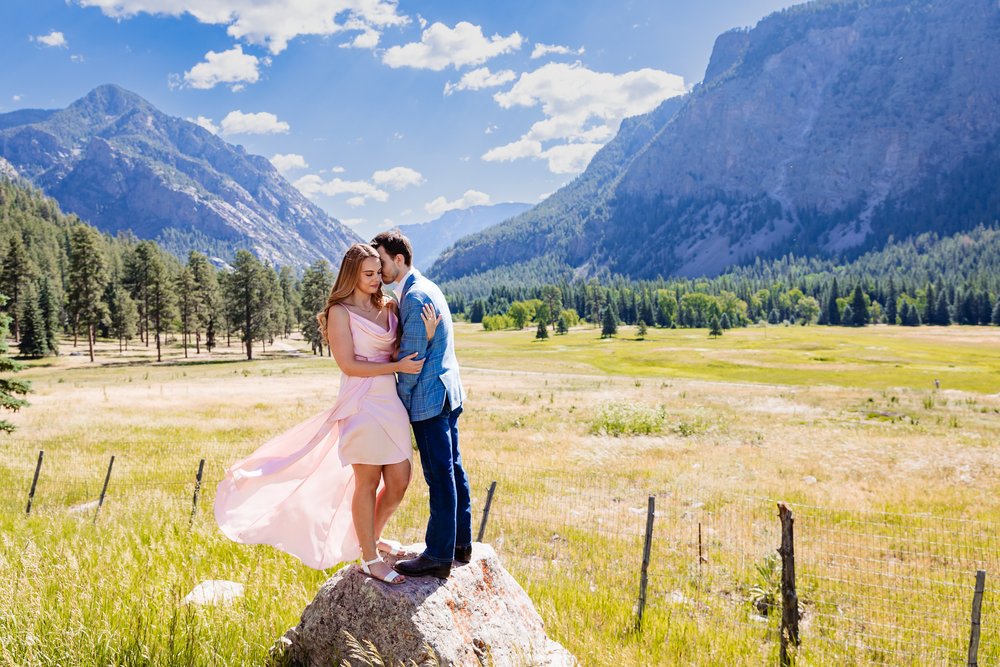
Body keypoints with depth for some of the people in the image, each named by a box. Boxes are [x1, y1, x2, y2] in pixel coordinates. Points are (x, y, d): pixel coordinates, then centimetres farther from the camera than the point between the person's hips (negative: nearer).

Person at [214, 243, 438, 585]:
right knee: (367, 482, 3)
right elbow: (348, 365, -11)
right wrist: (397, 366, -13)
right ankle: (369, 560, 18)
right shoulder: (340, 312, -5)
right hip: (362, 401, -6)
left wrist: (427, 335, -9)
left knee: (399, 482, 10)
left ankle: (372, 538, 35)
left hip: (391, 402, 6)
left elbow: (407, 352, 11)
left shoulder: (389, 306, 12)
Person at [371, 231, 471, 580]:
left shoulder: (415, 297, -19)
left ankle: (439, 556, 5)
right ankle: (460, 543, 26)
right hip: (448, 393, 10)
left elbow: (412, 357, -17)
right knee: (452, 470, 16)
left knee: (440, 476, -3)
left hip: (428, 398, -10)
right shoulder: (426, 287, 13)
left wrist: (398, 402, -6)